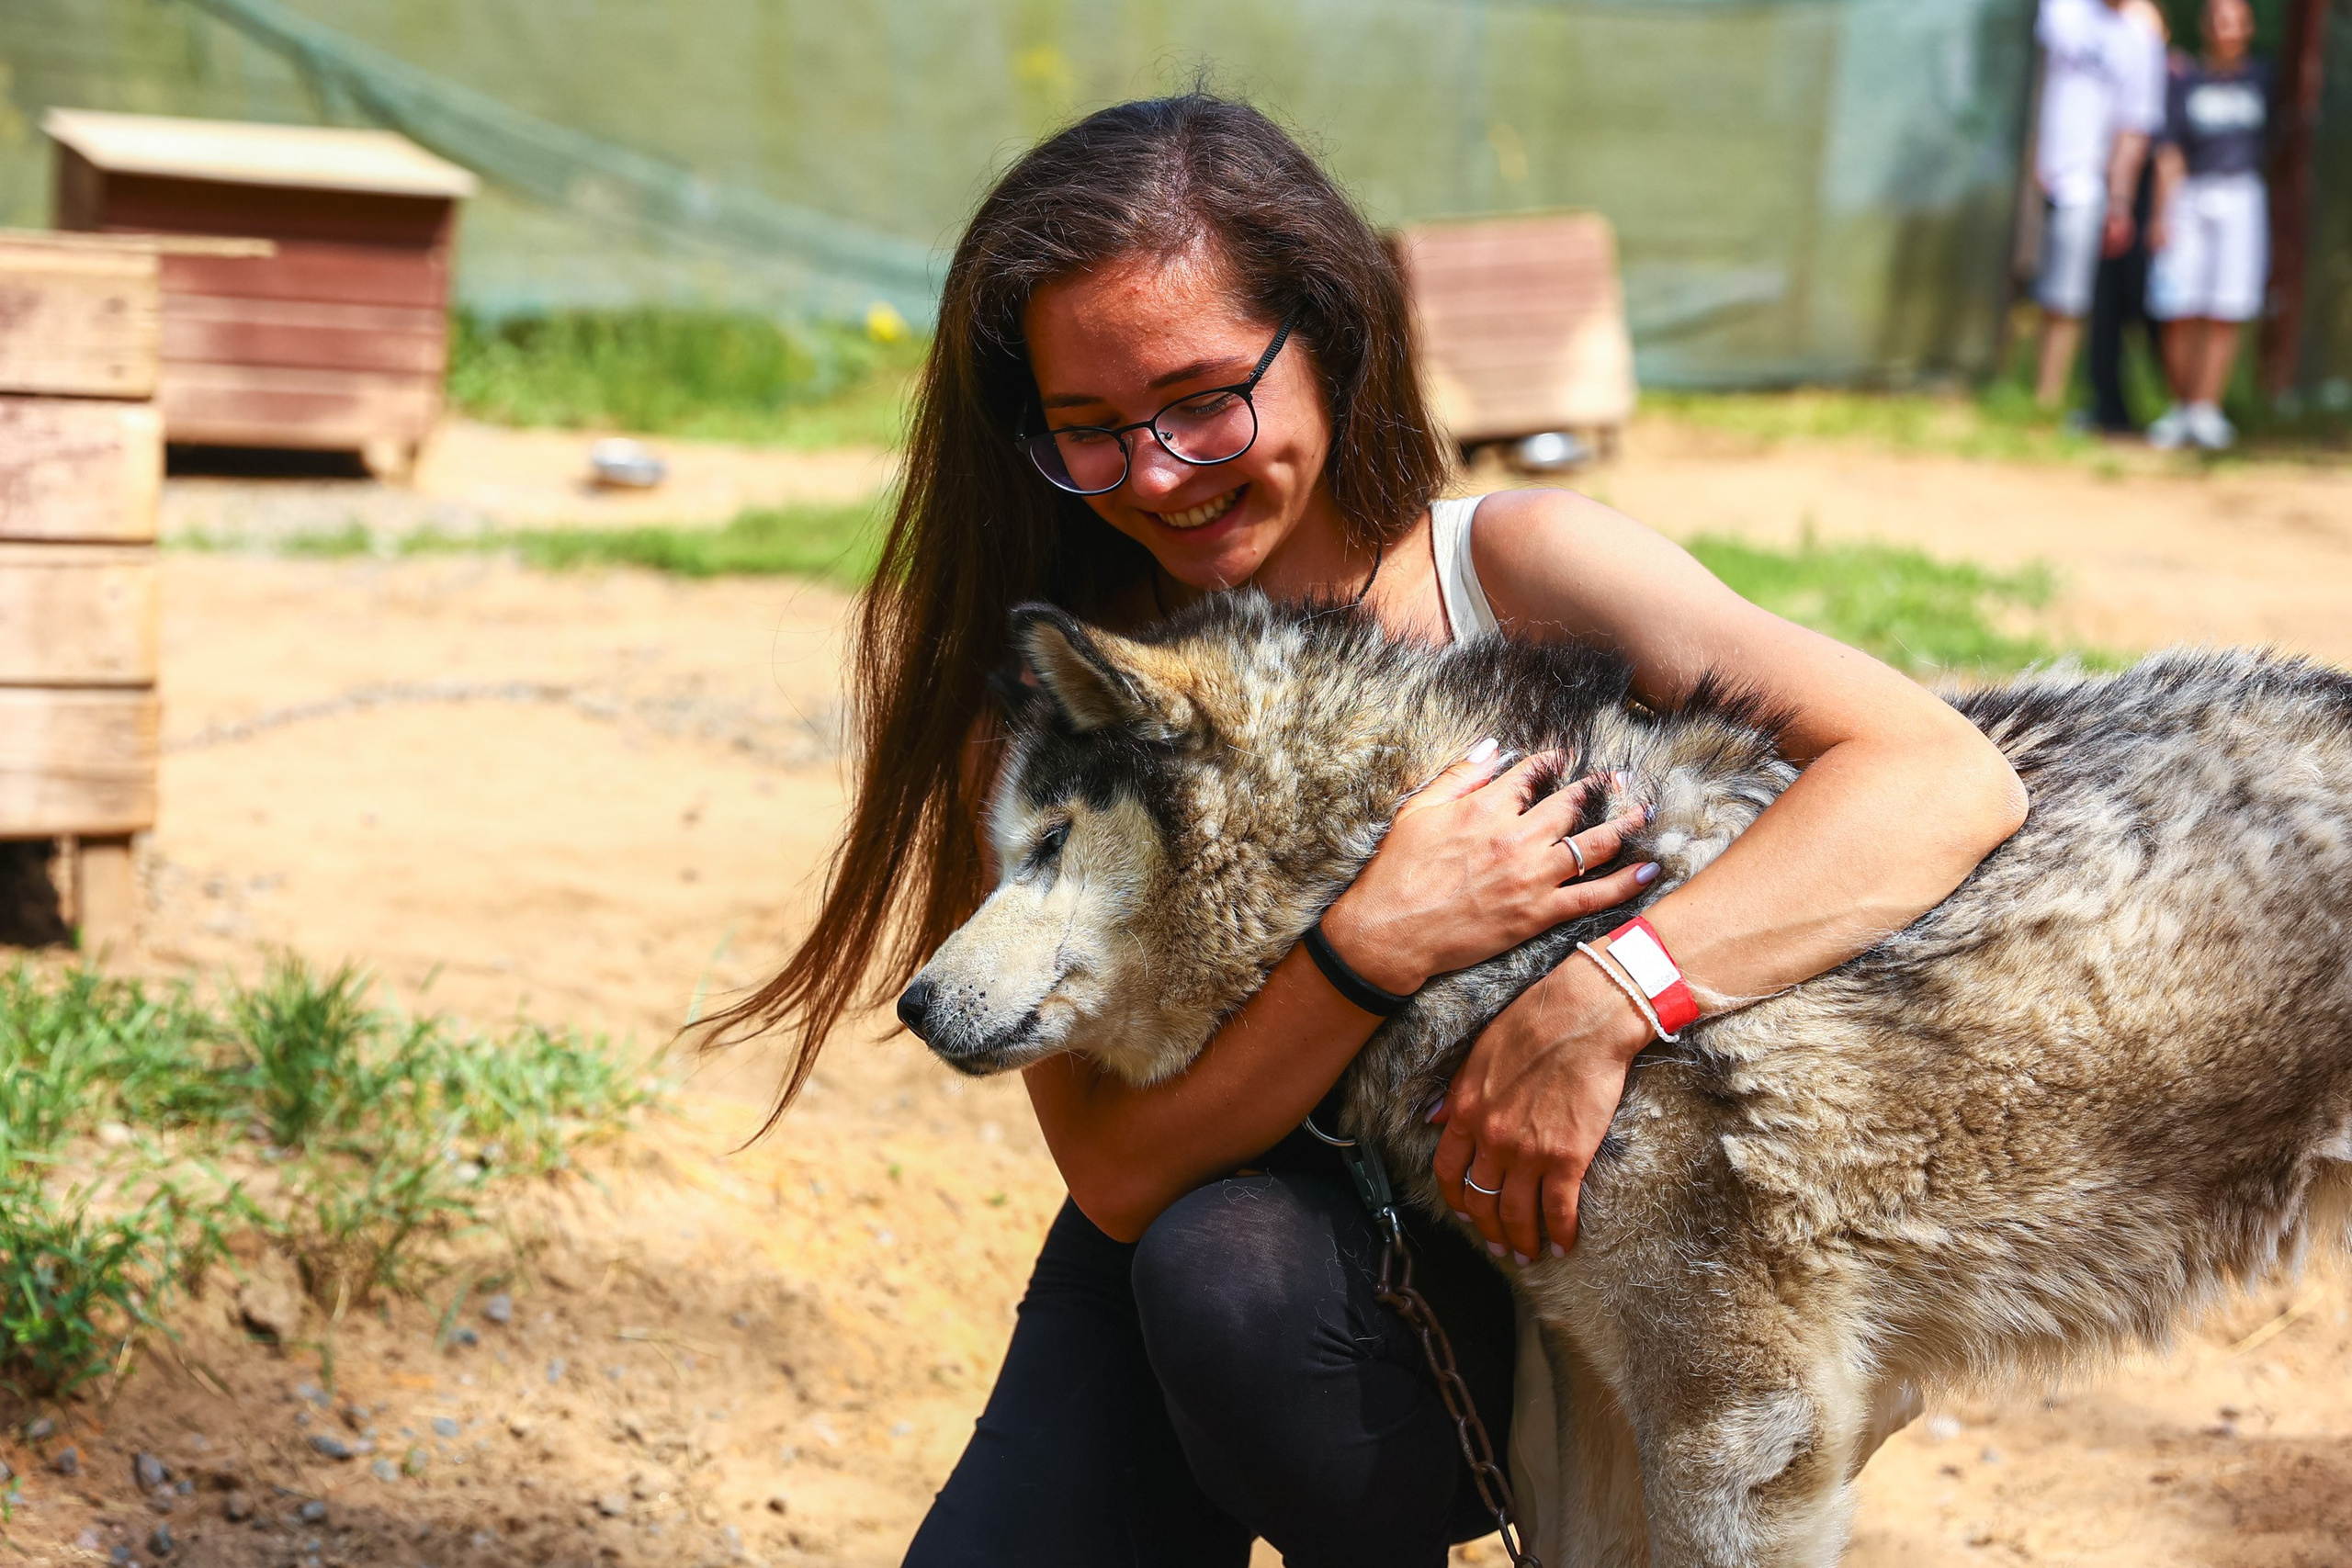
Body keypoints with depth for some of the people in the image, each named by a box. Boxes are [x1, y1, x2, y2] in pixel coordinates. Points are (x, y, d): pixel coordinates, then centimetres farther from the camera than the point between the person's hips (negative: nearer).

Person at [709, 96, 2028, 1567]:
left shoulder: (1513, 570, -12)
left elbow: (1954, 779, -24)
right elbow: (1115, 1169, -18)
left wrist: (1602, 998, -36)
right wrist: (1377, 946, -34)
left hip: (1498, 1253, -1)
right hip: (1165, 1272, 2)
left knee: (1236, 1259, -32)